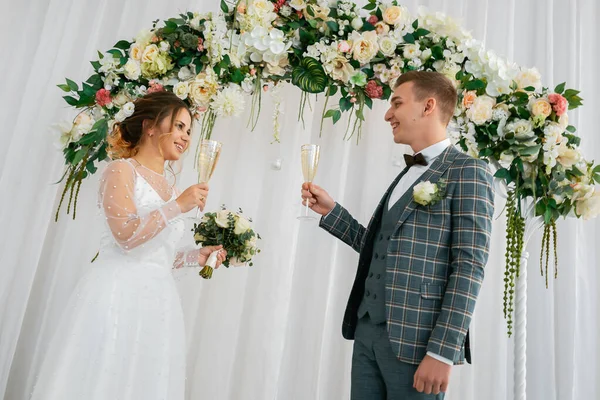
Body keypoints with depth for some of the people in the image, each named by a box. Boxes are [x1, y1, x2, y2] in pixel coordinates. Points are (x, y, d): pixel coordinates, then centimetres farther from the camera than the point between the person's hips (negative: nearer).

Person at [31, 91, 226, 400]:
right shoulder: (122, 169, -3)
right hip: (118, 295, -7)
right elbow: (126, 235, -17)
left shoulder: (168, 187, 17)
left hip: (159, 301, 7)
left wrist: (194, 256, 10)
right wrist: (178, 206, -16)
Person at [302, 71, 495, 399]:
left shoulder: (466, 172, -7)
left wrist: (442, 350, -18)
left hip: (415, 338, -7)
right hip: (367, 330, 7)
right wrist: (331, 211, 10)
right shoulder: (406, 175, 17)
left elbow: (469, 266, -14)